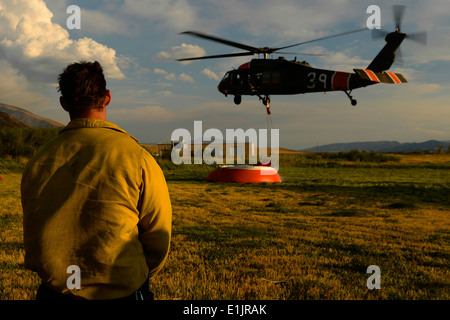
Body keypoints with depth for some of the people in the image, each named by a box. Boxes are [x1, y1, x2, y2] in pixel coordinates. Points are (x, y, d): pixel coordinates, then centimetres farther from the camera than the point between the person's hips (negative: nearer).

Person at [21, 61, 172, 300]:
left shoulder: (38, 161, -5)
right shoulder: (137, 158, -15)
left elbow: (31, 237, 5)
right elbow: (158, 237, -7)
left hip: (54, 291, 3)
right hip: (121, 293, -2)